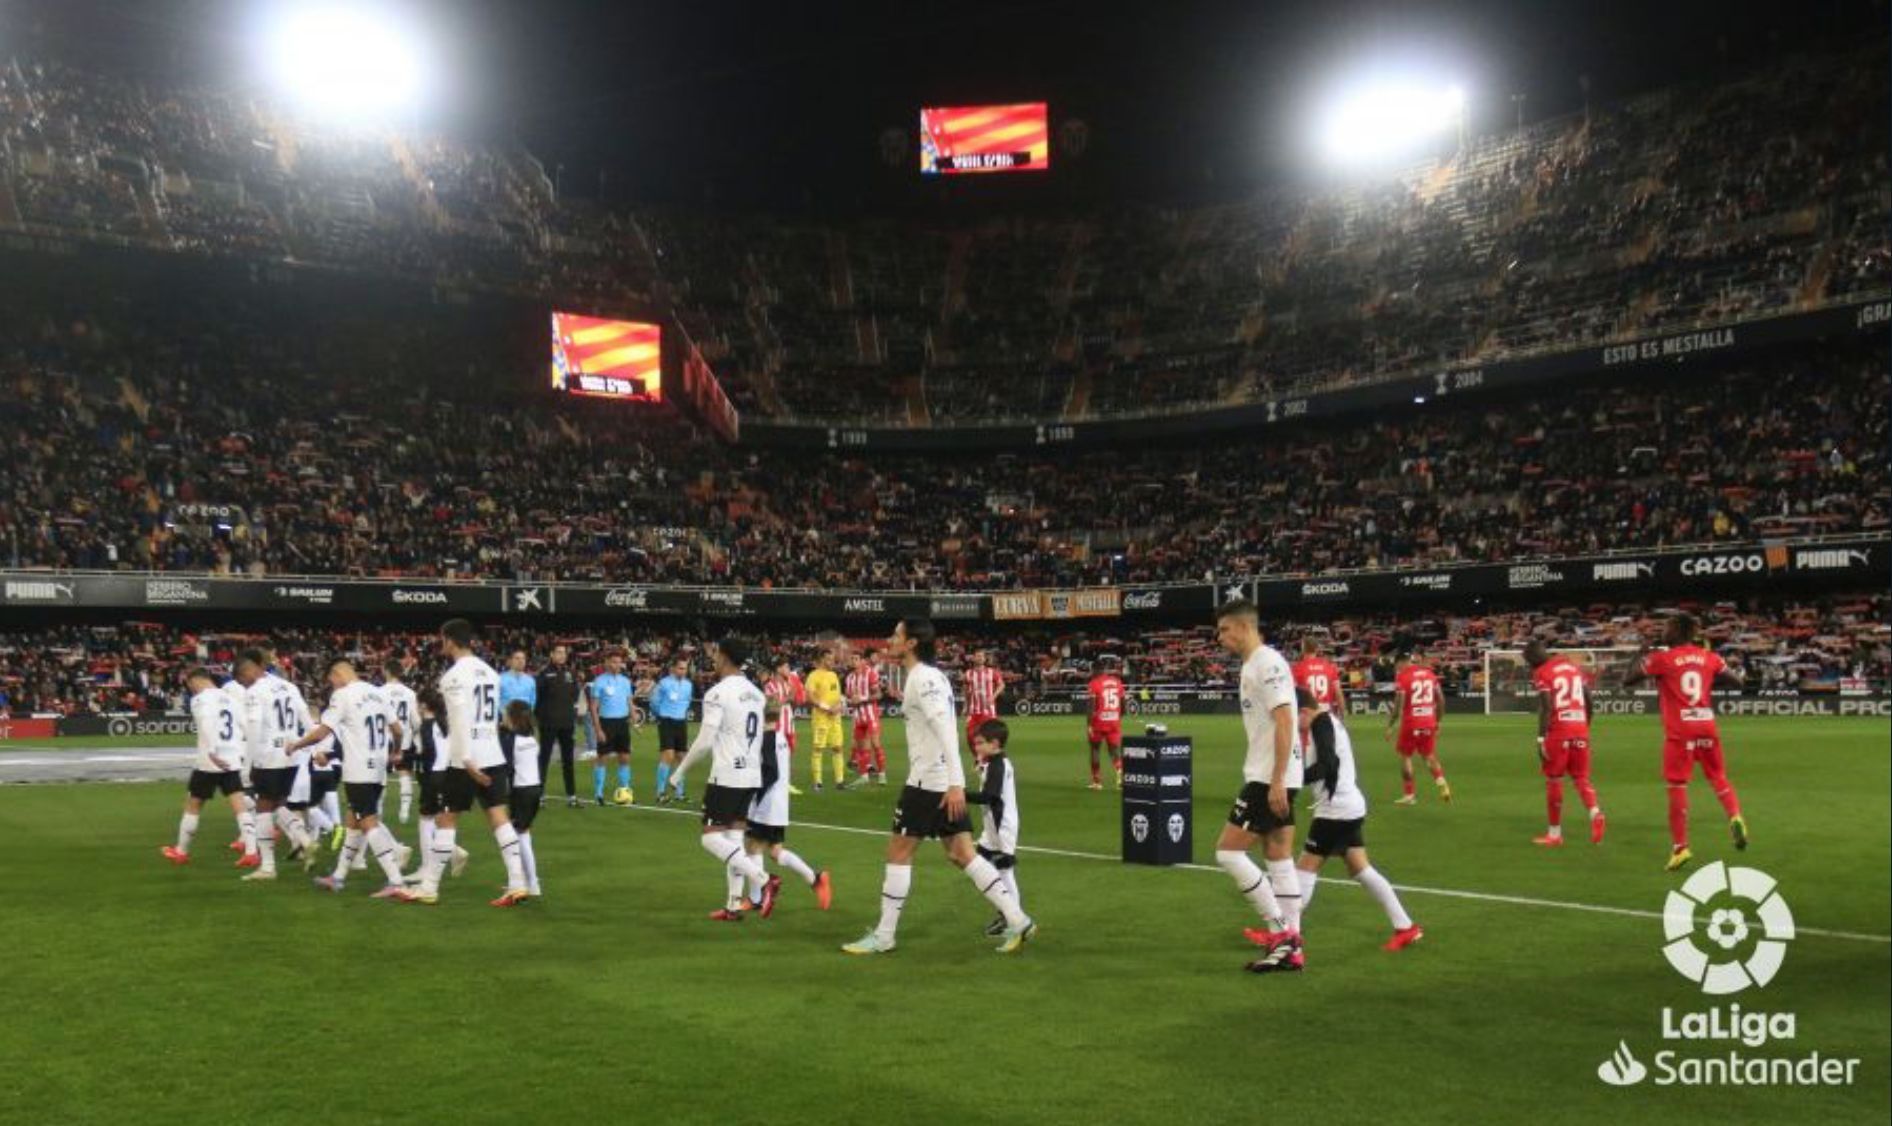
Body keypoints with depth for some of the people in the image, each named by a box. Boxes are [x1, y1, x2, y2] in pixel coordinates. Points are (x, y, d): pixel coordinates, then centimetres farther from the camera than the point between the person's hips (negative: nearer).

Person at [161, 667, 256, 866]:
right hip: (232, 761, 5)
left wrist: (212, 752, -28)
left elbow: (207, 724, -22)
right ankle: (251, 851, -10)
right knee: (239, 805, 0)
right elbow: (243, 727, 13)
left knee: (193, 805, 11)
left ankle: (181, 852, 23)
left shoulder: (200, 699, -6)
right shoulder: (230, 698, 15)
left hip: (210, 761, -5)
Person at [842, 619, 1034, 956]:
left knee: (898, 852, 0)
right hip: (944, 782, 9)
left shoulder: (923, 678, -14)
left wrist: (956, 783, -28)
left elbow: (946, 732, -23)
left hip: (928, 781, -9)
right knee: (962, 854, 8)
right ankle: (1017, 921, 5)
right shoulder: (929, 676, 16)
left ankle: (884, 935, 8)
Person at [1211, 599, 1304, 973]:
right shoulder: (1253, 665, 16)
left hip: (1271, 779, -10)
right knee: (1279, 859, 9)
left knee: (1228, 851, -7)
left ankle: (1281, 931, -2)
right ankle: (1291, 949, 12)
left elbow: (1284, 723, -21)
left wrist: (1276, 782, -23)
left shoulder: (1267, 663, -14)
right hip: (1270, 778, 10)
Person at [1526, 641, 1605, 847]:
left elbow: (1546, 708, -14)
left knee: (1553, 780, 6)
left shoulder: (1542, 673, -7)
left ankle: (1555, 834, 12)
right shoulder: (1575, 667, 14)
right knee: (1581, 777, 13)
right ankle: (1595, 813, -15)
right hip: (1580, 729, 5)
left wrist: (1541, 738, -13)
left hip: (1557, 731, -5)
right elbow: (1588, 702, 16)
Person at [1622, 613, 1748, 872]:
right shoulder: (1710, 657, 8)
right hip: (1707, 725, 4)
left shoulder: (1661, 658, -5)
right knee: (1718, 776, 18)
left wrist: (1642, 658, 12)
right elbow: (1736, 682, 14)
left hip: (1679, 730, -4)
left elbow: (1627, 682, -1)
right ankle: (1735, 816, -9)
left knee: (1677, 786, 0)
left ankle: (1679, 847, -1)